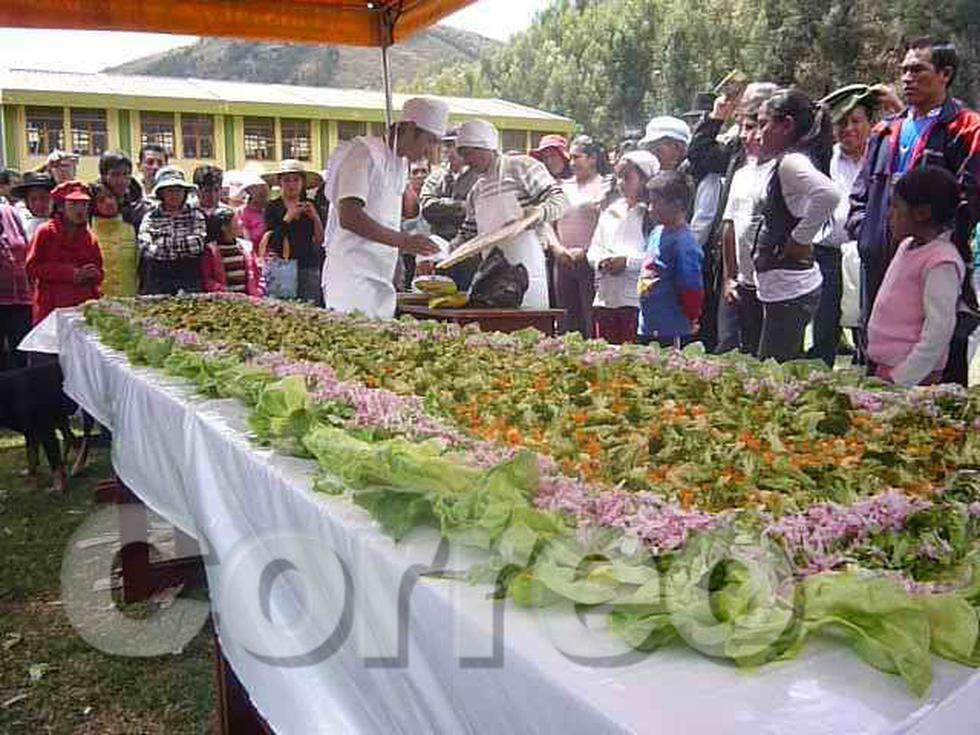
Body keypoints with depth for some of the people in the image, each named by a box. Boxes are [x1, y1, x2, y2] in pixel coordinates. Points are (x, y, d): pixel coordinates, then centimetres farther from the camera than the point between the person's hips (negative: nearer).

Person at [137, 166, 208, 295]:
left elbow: (198, 244, -7)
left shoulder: (195, 214, 7)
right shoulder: (150, 218, 5)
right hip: (158, 280, 0)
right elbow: (147, 250, -8)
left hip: (190, 278, 0)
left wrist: (164, 242, -5)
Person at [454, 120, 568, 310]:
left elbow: (560, 201, -6)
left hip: (524, 267, -6)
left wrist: (539, 212, -26)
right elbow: (468, 232, 26)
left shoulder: (521, 167, -1)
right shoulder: (477, 191, 20)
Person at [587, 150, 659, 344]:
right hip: (605, 298, 7)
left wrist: (626, 261, -16)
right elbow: (594, 249, 18)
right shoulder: (611, 211, 19)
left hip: (635, 300, -6)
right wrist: (602, 261, -2)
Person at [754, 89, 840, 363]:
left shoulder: (791, 162, -15)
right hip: (782, 287, 10)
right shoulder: (780, 163, 13)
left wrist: (800, 240, -21)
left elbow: (829, 194, -33)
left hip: (789, 288, -10)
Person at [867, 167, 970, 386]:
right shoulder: (907, 246, 8)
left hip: (910, 375, -8)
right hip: (883, 366, 8)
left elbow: (938, 332, -21)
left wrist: (900, 379, -21)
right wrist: (883, 369, 16)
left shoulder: (941, 263, -18)